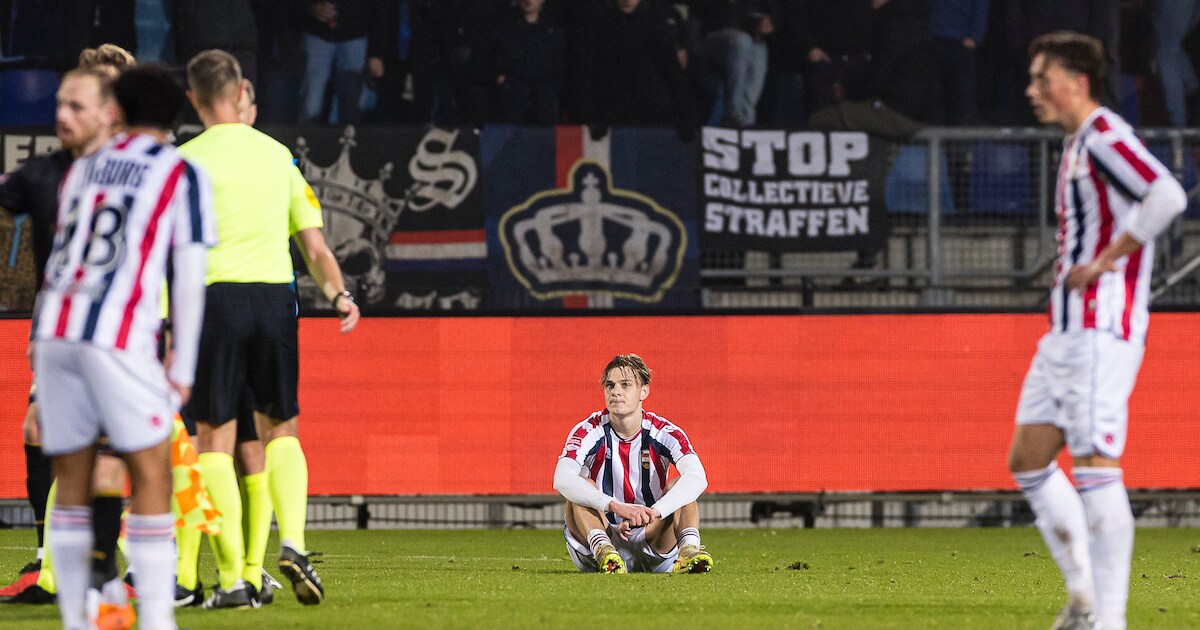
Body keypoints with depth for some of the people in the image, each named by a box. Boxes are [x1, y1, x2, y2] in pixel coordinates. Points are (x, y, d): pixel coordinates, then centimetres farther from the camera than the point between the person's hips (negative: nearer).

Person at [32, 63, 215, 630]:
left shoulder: (82, 170, 21)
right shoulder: (183, 176, 7)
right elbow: (189, 279, 3)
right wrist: (182, 371, 5)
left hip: (52, 329, 5)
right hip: (119, 336, -5)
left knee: (72, 481, 10)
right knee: (151, 476, 0)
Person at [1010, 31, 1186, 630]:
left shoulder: (1104, 138, -12)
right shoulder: (1076, 143, 19)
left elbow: (1166, 196, -27)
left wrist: (1105, 261, -21)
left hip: (1101, 331, -11)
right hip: (1065, 332, 11)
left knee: (1094, 464, -11)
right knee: (1028, 461, 11)